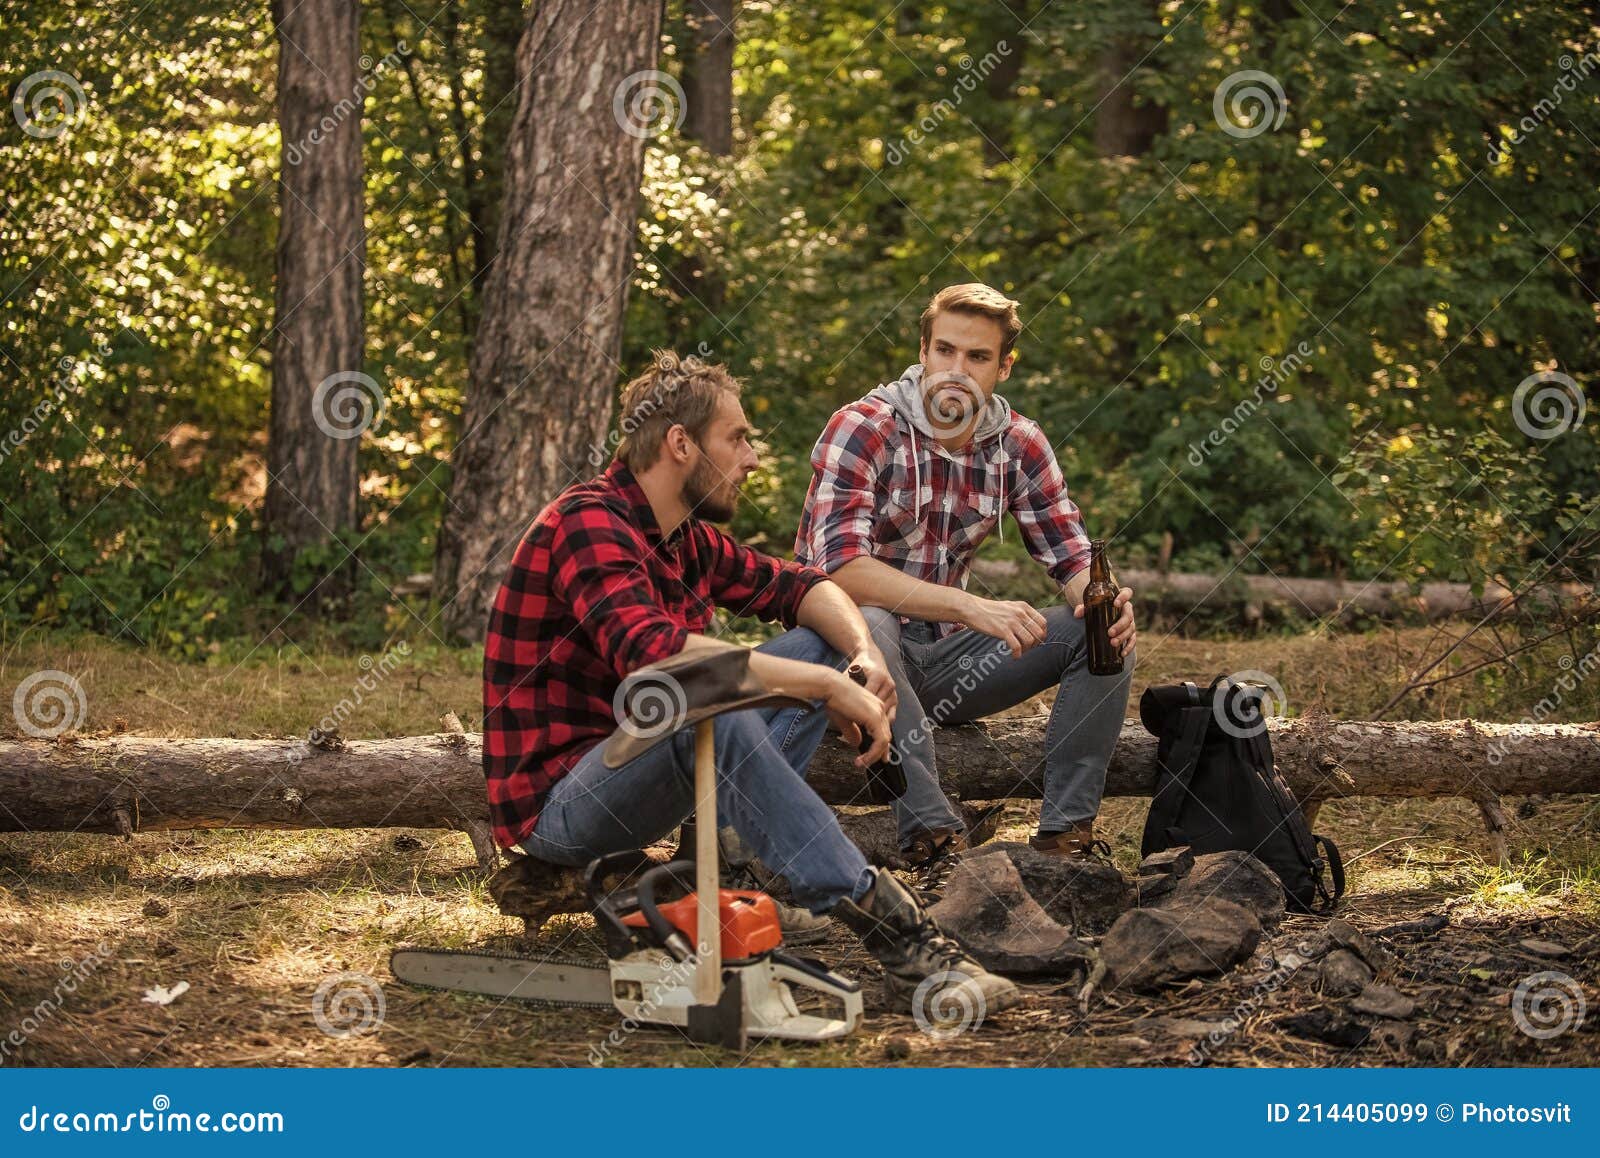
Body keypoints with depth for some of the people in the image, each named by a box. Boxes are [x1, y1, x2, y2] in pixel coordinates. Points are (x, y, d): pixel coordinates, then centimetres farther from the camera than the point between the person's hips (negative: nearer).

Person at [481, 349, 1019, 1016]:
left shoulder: (690, 539, 10)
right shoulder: (589, 522, -19)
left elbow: (796, 586, 18)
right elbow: (652, 652, -34)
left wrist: (864, 655, -6)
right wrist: (827, 688, -30)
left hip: (632, 772, 10)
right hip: (553, 803, -10)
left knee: (816, 647, 6)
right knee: (711, 714, -38)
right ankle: (892, 932, -37)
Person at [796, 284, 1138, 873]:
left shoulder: (1019, 444, 0)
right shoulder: (861, 430, -17)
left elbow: (1073, 559, 3)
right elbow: (842, 568, -30)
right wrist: (970, 606, -40)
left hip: (943, 658, 5)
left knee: (1104, 628, -10)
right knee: (866, 623, -39)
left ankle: (1067, 829, -15)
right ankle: (932, 833, -36)